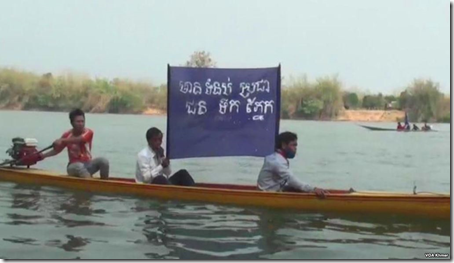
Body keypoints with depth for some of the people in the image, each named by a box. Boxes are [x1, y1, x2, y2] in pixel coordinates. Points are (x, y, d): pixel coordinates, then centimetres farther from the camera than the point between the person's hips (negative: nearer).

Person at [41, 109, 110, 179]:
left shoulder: (88, 132, -5)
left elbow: (79, 139, -27)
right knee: (79, 166, -37)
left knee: (103, 161, -26)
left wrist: (62, 140, -32)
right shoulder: (67, 135, -2)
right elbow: (57, 150, 9)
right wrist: (44, 155, -4)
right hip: (74, 166, -1)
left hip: (88, 165, 1)